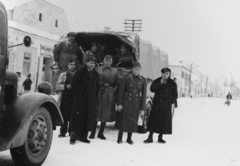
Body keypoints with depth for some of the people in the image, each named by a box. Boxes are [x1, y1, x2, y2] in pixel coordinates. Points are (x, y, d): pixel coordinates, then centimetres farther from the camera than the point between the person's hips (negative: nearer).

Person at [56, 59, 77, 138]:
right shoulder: (63, 74, 11)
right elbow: (57, 86, 4)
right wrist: (66, 86, -10)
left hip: (75, 97, 0)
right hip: (65, 97, 0)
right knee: (64, 115, -3)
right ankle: (63, 132, 4)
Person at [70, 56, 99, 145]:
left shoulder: (96, 74, 12)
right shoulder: (80, 72, -2)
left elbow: (97, 86, 21)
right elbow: (74, 84, -5)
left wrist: (95, 93, 5)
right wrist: (81, 90, -13)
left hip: (91, 100, 4)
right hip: (80, 99, -4)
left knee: (88, 119, 5)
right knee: (77, 118, -3)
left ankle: (83, 136, 16)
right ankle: (73, 137, 6)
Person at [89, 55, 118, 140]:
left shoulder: (115, 71, 7)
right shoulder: (99, 69, 3)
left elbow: (116, 83, 6)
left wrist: (114, 90, -7)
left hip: (110, 94, 2)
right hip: (99, 92, -2)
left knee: (106, 113, 6)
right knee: (96, 112, 0)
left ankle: (101, 133, 18)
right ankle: (93, 132, 11)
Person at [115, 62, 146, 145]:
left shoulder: (143, 80, 0)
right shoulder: (126, 78, -6)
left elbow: (143, 95, 2)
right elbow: (120, 91, -4)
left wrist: (142, 108, 0)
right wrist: (119, 103, -8)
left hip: (136, 103, 2)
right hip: (126, 101, -2)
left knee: (133, 121, 9)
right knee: (123, 120, 1)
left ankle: (129, 138, 25)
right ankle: (120, 138, 15)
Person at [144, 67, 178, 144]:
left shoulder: (172, 84, 5)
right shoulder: (157, 81, 3)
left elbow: (174, 95, 9)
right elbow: (152, 89, -12)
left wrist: (171, 102, -4)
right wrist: (160, 84, -19)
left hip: (167, 106, 1)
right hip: (157, 104, -1)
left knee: (164, 121, 4)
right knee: (153, 120, -1)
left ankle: (160, 137, 19)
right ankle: (150, 137, 7)